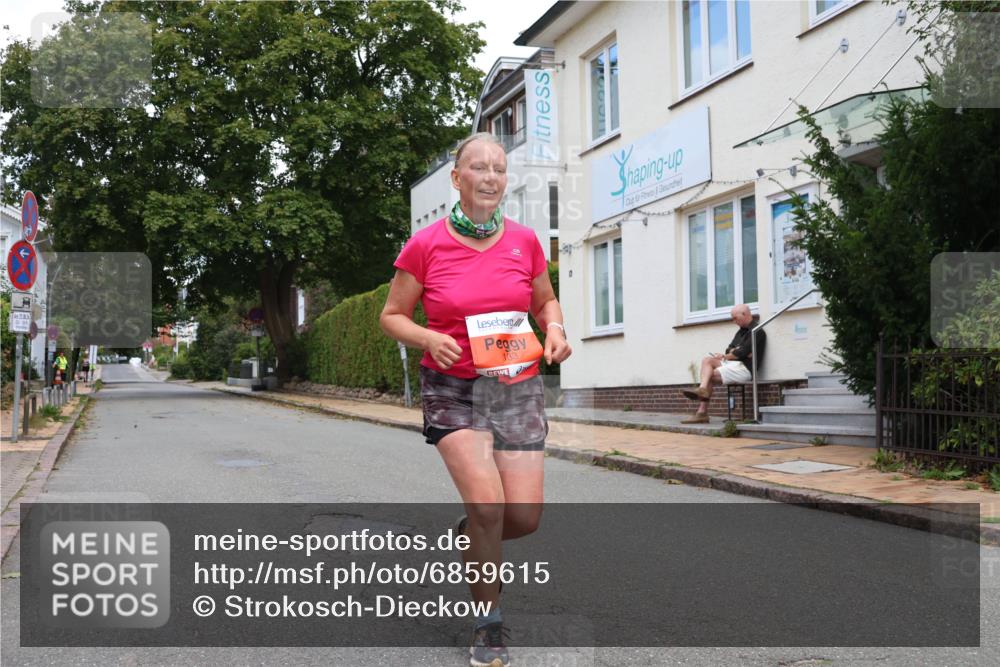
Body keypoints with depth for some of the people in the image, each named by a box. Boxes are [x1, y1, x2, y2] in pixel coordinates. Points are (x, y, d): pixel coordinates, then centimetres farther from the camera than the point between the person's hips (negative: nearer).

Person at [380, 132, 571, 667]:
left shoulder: (524, 241, 1)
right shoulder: (425, 246, -6)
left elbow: (545, 301, 17)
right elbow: (391, 316, 2)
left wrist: (555, 328, -6)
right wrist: (428, 338, -18)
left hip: (518, 388, 3)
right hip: (453, 388, -3)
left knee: (524, 518, -4)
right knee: (488, 504, -18)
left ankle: (473, 535, 34)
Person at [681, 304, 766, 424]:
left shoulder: (757, 332, -7)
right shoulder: (741, 331, 24)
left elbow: (742, 353, -15)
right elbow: (729, 349, 19)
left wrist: (725, 357, -1)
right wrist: (734, 352, -6)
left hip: (744, 368, -9)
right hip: (733, 364, 9)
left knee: (710, 376, -16)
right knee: (707, 360, -13)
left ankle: (702, 412, -12)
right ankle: (702, 389, -32)